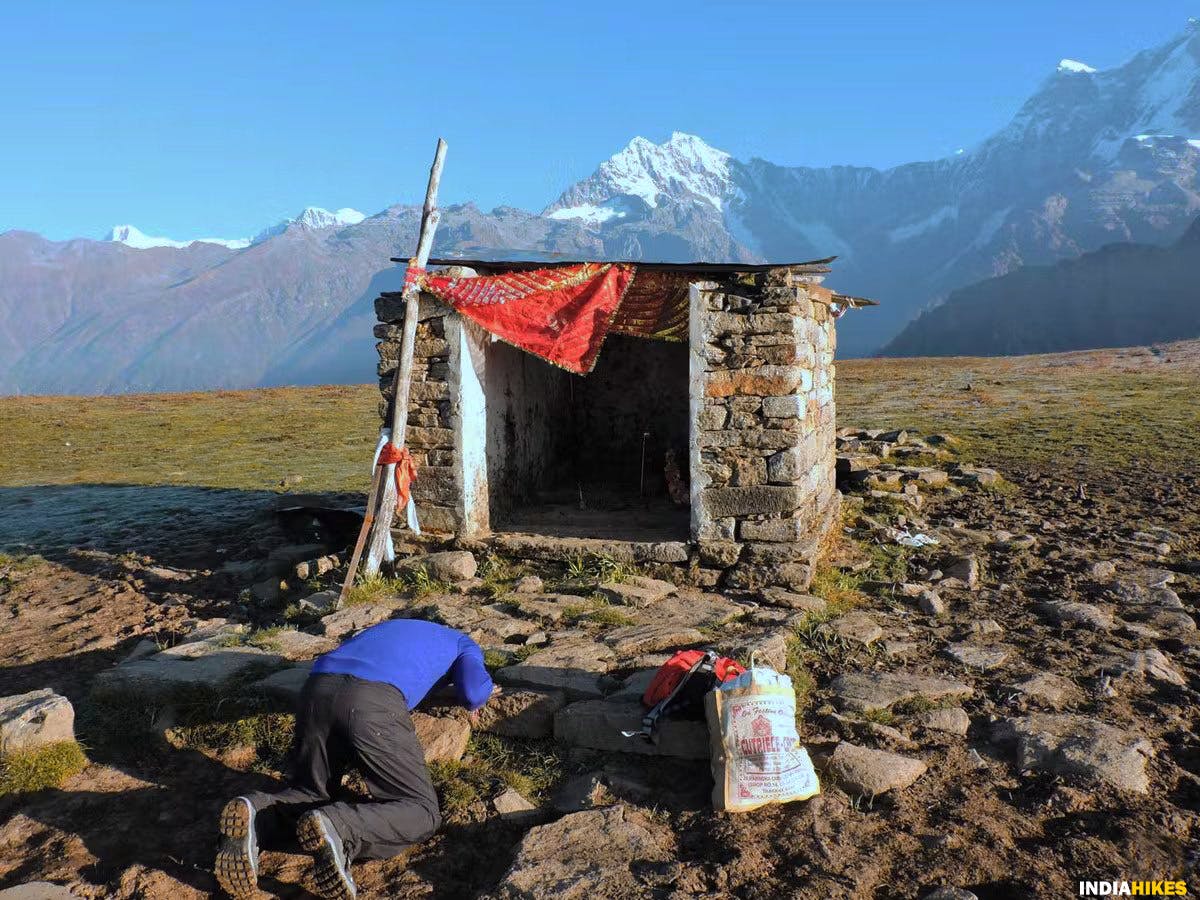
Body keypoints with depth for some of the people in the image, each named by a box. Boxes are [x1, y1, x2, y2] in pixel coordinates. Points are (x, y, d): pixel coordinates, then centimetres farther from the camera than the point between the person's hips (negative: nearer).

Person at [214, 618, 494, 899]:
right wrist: (473, 701, 32)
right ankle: (334, 829, -22)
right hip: (373, 704, -5)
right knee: (422, 813, 4)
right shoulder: (464, 646, 27)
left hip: (318, 689, 6)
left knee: (307, 795, 24)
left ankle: (255, 813, -8)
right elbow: (473, 689, 7)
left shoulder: (391, 627, 43)